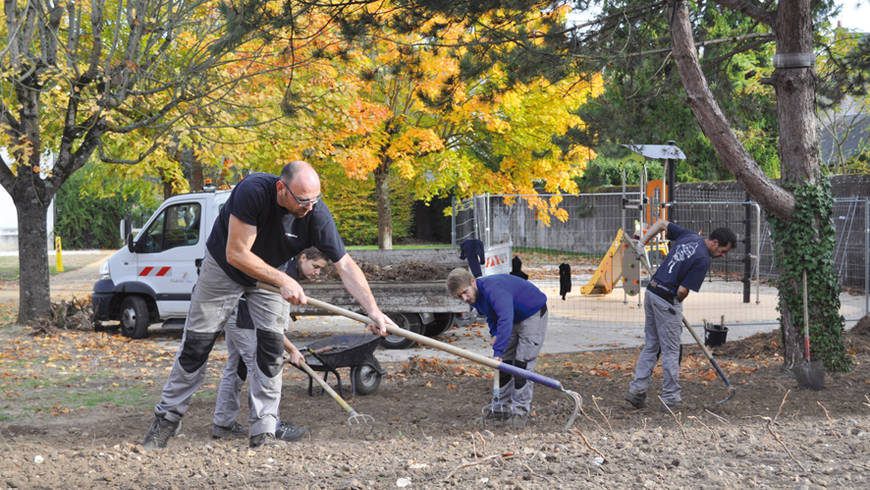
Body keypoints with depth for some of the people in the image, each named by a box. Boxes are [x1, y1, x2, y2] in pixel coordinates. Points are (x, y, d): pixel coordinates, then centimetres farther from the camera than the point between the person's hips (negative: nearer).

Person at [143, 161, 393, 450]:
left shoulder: (317, 215, -28)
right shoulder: (253, 191, -38)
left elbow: (346, 266, -24)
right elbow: (236, 254, -34)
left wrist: (373, 310, -34)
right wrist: (283, 281, -36)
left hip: (270, 275, 2)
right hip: (224, 266, -2)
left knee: (272, 348, -9)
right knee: (196, 345, 2)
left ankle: (263, 431, -1)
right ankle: (168, 418, 17)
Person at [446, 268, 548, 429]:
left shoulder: (493, 288, -36)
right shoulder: (476, 296, -5)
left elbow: (505, 319, -46)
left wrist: (498, 352, -49)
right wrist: (494, 334, -4)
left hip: (533, 315, -9)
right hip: (514, 319, 9)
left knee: (522, 364, -14)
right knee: (504, 363, 8)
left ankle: (520, 411, -8)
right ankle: (503, 407, 16)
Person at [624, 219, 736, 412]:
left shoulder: (690, 236, 7)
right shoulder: (703, 260, -16)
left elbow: (662, 223, 16)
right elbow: (683, 290, -18)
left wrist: (643, 242, 15)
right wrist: (677, 304, 3)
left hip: (651, 292, 8)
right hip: (667, 300, -8)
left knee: (651, 345, 16)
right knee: (671, 351, 2)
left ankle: (637, 389, 11)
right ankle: (671, 399, 7)